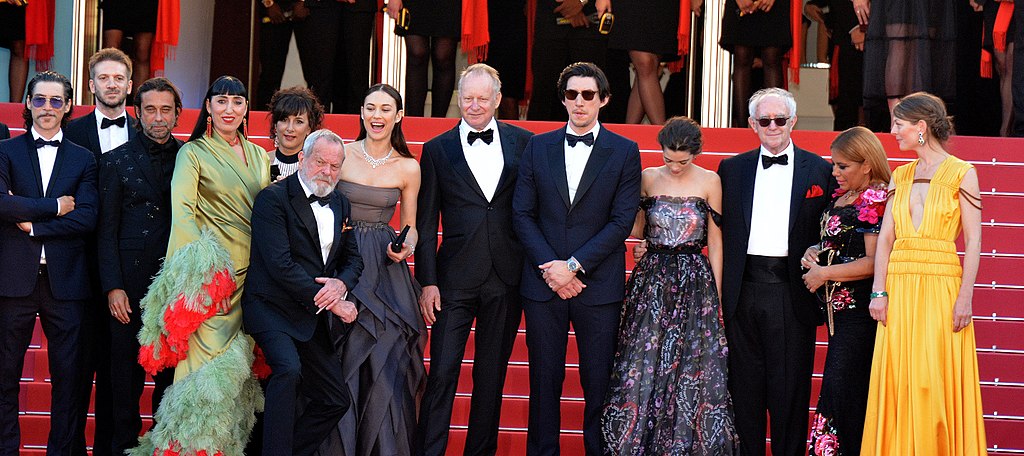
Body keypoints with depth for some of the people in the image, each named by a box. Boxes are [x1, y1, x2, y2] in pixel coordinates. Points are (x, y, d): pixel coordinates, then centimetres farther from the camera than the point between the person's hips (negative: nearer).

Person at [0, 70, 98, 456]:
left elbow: (87, 218, -5)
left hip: (65, 280, 1)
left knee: (67, 374, 4)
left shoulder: (83, 160, 9)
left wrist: (33, 224, -10)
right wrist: (53, 208, -10)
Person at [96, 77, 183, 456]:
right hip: (130, 282, -1)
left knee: (172, 375, 5)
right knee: (126, 375, 3)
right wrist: (113, 287, -7)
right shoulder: (116, 161, 4)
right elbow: (107, 230, 1)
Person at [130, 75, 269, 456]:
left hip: (251, 274, 5)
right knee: (208, 358, -11)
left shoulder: (259, 157, 17)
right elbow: (182, 210, -11)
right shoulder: (193, 153, 1)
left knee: (238, 363, 6)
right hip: (213, 273, -5)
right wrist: (196, 265, -24)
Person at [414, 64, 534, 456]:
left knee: (492, 375, 10)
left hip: (506, 277, 1)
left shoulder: (523, 143, 5)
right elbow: (426, 222, 2)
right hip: (456, 277, -1)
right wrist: (427, 282, -4)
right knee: (442, 373, -4)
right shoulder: (437, 150, 3)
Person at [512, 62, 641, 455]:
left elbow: (622, 221, -5)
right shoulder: (538, 147, 8)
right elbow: (522, 213, 4)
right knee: (544, 380, 7)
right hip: (543, 283, 2)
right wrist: (549, 267, -8)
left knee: (599, 382, 2)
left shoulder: (624, 152, 1)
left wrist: (573, 265, -12)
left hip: (598, 285, -2)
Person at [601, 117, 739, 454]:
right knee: (642, 366, -2)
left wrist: (717, 294, 2)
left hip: (695, 283, -1)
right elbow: (637, 230, 12)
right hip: (651, 281, 2)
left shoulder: (709, 182, 0)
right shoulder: (648, 178, 5)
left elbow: (714, 241, 3)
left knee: (692, 370, -3)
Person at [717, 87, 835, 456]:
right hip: (744, 291, 2)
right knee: (745, 387, 7)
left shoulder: (820, 171, 6)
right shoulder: (732, 169, 12)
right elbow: (720, 233, 11)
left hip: (791, 292, -2)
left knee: (790, 388, 0)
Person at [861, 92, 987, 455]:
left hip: (941, 286, -4)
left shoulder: (962, 173, 0)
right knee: (897, 383, 2)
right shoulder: (900, 176, 14)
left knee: (935, 384, -5)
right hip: (899, 288, 4)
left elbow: (973, 240, -4)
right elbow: (885, 237, 9)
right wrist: (879, 291, -2)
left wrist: (965, 298, -12)